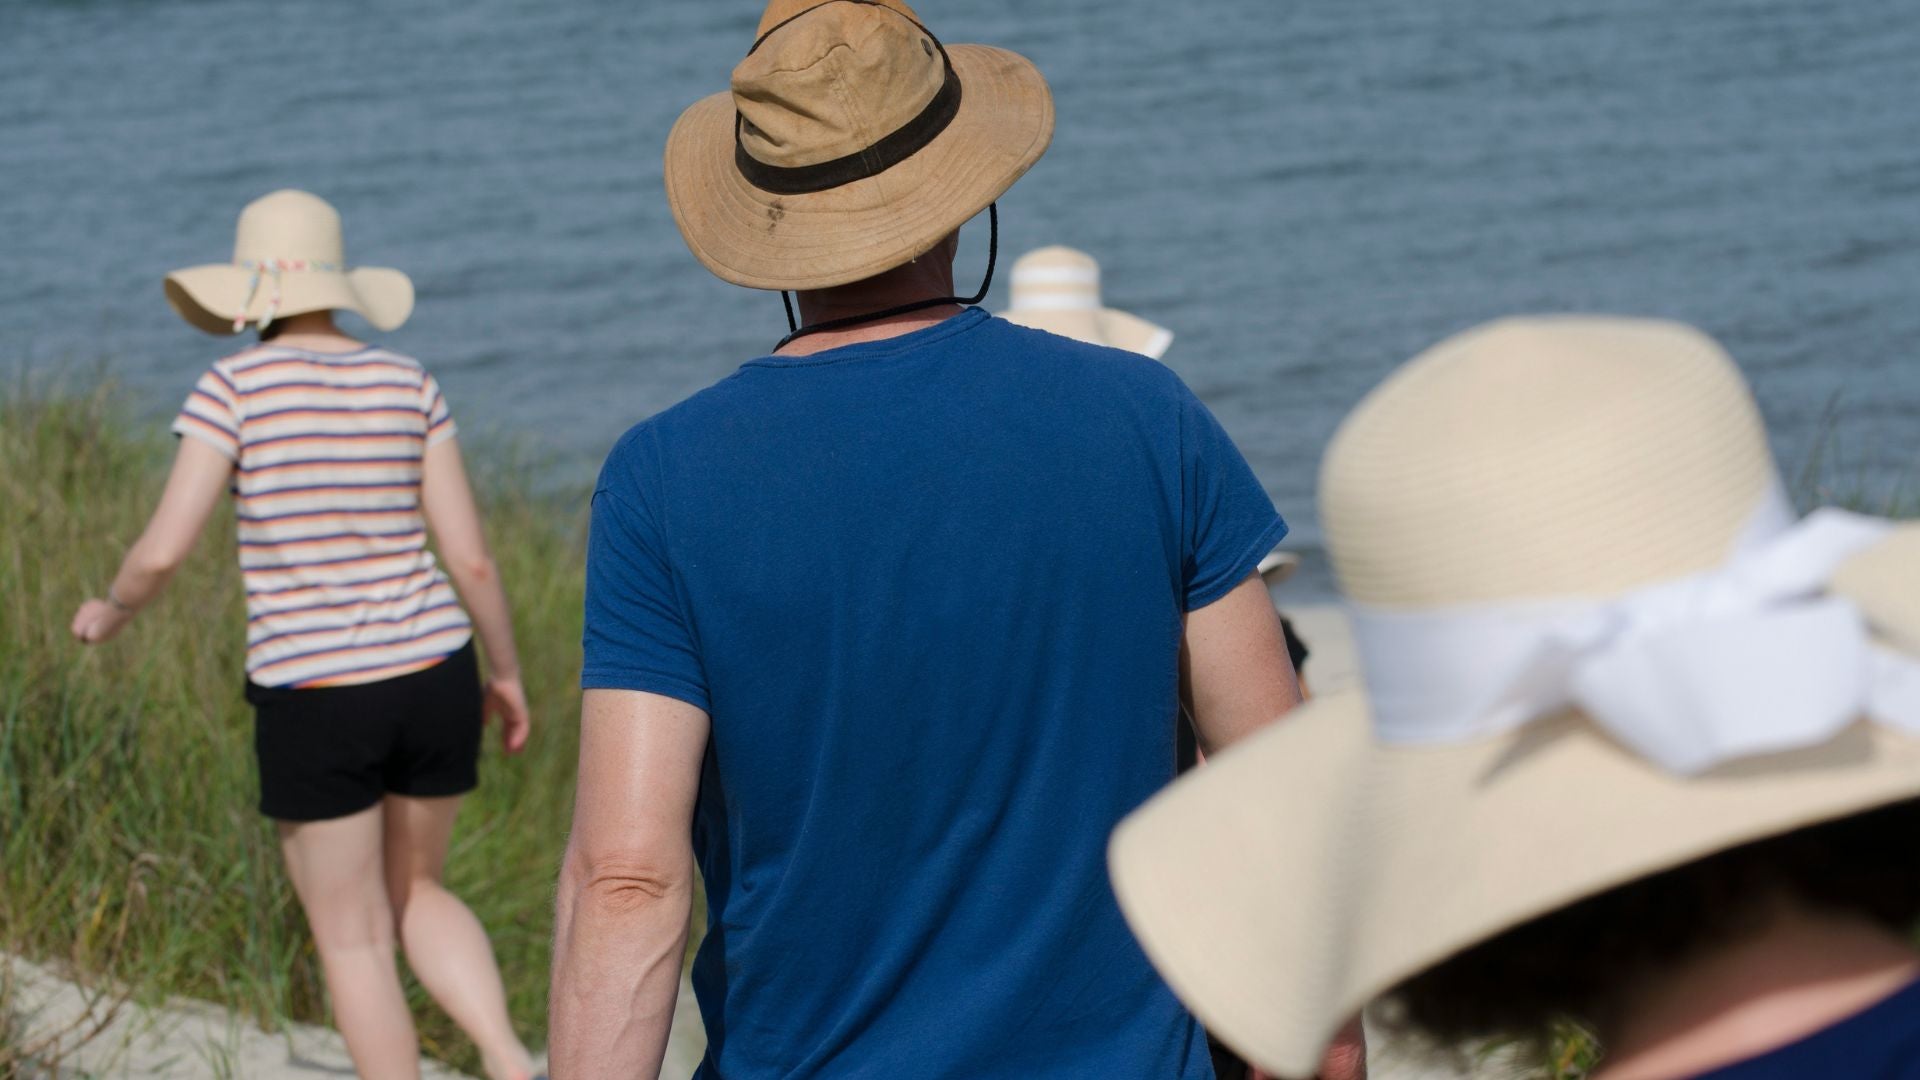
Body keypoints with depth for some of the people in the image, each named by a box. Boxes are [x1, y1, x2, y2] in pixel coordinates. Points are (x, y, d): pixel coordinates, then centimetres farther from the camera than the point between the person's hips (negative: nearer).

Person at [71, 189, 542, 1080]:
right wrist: (507, 671, 16)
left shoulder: (235, 386, -8)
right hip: (430, 680, 4)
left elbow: (163, 550, -11)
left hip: (314, 704, -4)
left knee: (352, 940, 11)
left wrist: (112, 609, 11)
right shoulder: (405, 383, 3)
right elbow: (469, 554, 1)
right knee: (414, 894, 25)